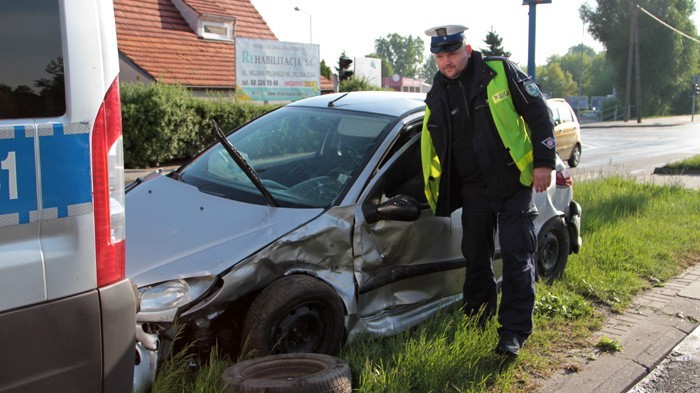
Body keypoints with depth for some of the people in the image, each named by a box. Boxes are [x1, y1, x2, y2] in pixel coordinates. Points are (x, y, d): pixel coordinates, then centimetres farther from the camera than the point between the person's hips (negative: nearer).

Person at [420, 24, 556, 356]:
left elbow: (539, 114, -7)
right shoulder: (438, 95, 5)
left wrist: (544, 162, -12)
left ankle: (514, 331, 0)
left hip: (515, 183, -4)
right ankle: (478, 312, 35)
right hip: (474, 189, 5)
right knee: (475, 256, 15)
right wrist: (434, 190, 12)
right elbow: (431, 148, 13)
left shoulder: (501, 72, -9)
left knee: (517, 257, -6)